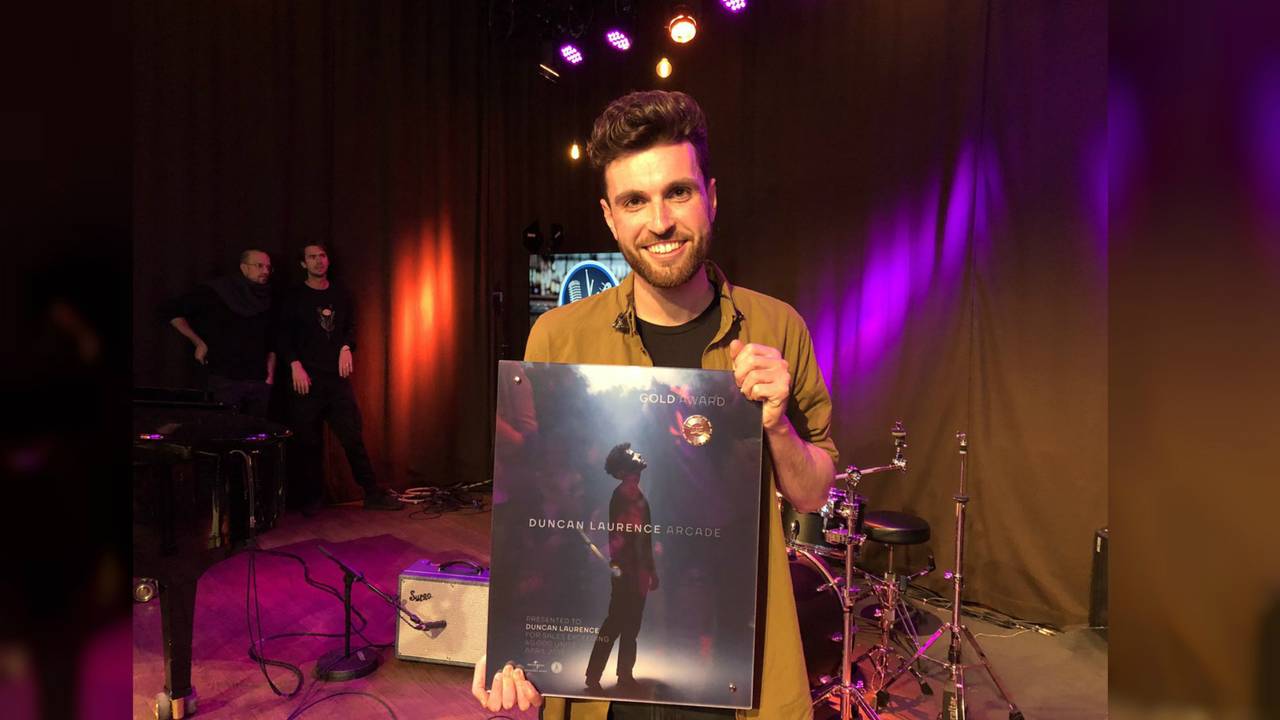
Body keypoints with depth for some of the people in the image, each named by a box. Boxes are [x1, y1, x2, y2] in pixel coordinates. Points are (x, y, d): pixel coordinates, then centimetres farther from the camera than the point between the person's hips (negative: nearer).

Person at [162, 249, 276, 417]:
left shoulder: (268, 299, 9)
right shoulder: (216, 292, -4)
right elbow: (171, 310, 0)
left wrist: (270, 375, 5)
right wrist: (199, 343, -2)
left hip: (260, 382, 4)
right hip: (226, 380, -3)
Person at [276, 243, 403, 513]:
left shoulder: (341, 295, 13)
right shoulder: (294, 298, 5)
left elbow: (351, 327, 17)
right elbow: (284, 337, 2)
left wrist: (346, 347, -3)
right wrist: (295, 364, -11)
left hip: (337, 377, 2)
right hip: (306, 379, -2)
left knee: (353, 436, -1)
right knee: (308, 442, 2)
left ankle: (372, 494, 3)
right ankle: (312, 498, 14)